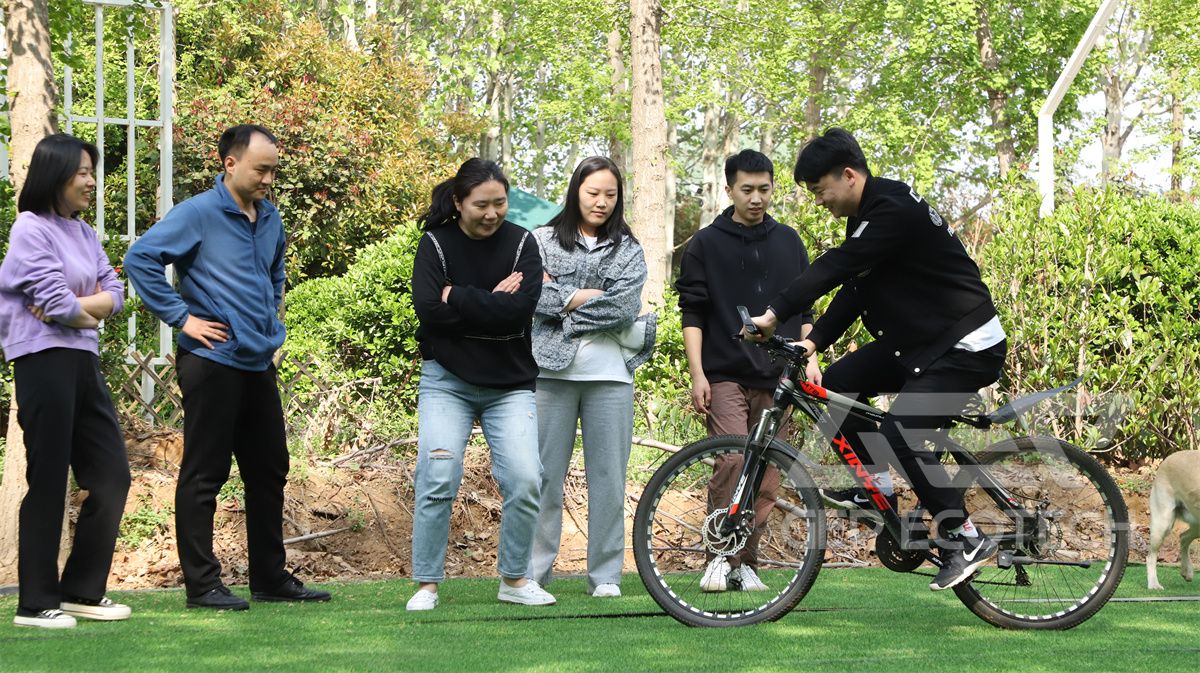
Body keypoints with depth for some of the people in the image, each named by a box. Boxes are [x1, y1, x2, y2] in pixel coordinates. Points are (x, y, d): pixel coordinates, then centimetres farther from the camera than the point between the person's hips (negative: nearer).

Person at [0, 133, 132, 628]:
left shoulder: (83, 233, 16)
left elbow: (114, 294, 8)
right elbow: (56, 301, -16)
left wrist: (76, 306, -9)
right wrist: (91, 312, 2)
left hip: (84, 361, 8)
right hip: (45, 360, -8)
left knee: (112, 476, 9)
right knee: (48, 482, -5)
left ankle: (83, 590, 19)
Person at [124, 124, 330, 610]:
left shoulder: (270, 217, 12)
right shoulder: (197, 214, -10)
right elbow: (140, 258, -18)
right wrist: (181, 317, -18)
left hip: (259, 364, 8)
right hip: (212, 363, -8)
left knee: (269, 472, 12)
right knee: (204, 474, -2)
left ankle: (271, 578, 22)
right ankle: (202, 584, 3)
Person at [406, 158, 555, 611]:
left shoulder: (521, 244, 0)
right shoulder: (436, 244, -2)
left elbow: (519, 311, -16)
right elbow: (427, 309, -16)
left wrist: (456, 297, -15)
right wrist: (490, 303, -15)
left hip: (510, 383, 1)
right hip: (447, 381, -1)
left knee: (525, 480, -10)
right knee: (438, 479, -12)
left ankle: (515, 580, 7)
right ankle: (427, 584, -1)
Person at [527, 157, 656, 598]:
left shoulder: (628, 250, 12)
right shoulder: (543, 240, 10)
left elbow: (624, 307, -5)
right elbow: (535, 296, -5)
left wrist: (562, 297, -5)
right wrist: (590, 297, -9)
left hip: (609, 373, 1)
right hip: (552, 370, -1)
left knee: (608, 476, 2)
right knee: (545, 474, -1)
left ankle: (606, 574, 8)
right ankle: (532, 571, 5)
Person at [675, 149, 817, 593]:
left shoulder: (789, 243, 15)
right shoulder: (706, 245, 6)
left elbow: (804, 310, 19)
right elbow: (692, 314, 3)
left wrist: (810, 357, 5)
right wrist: (696, 374, -6)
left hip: (776, 378, 3)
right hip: (725, 376, -3)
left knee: (767, 475, 1)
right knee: (732, 459, -21)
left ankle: (745, 562, 10)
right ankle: (719, 555, -10)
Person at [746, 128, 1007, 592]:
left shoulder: (895, 213, -23)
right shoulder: (870, 214, 9)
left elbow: (836, 266, -31)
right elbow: (853, 286, 9)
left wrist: (776, 314, -35)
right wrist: (813, 341, -3)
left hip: (965, 346, -10)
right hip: (917, 340, 10)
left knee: (900, 434, -22)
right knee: (838, 385, 2)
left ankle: (966, 540, -10)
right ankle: (878, 487, 13)